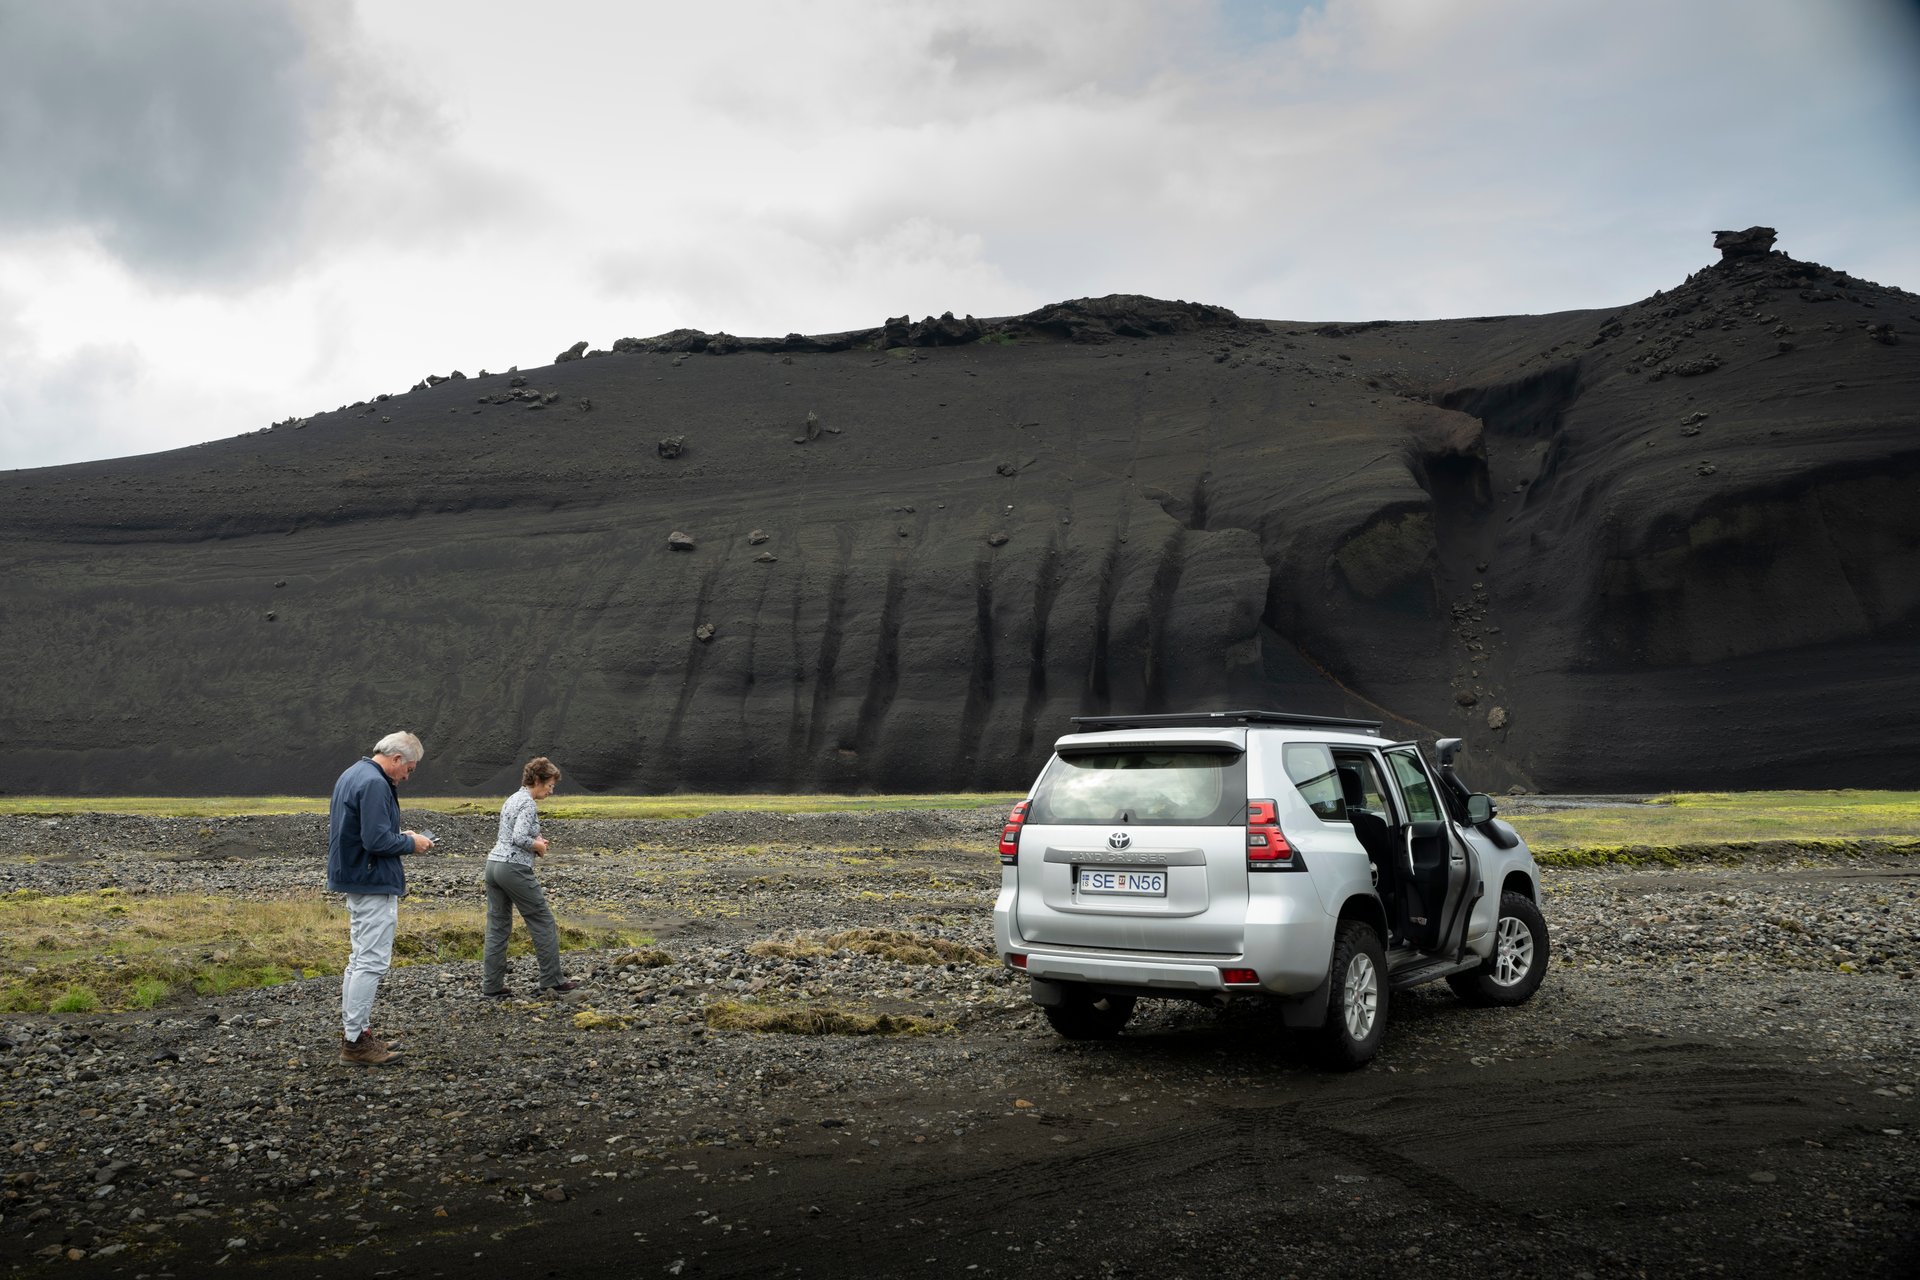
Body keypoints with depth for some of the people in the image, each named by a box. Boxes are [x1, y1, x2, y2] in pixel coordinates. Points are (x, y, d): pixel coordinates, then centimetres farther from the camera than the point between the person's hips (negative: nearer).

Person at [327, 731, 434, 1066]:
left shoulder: (351, 774, 13)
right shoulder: (375, 784, -20)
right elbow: (377, 840, -24)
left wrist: (400, 834, 11)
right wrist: (410, 843, -8)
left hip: (354, 881, 11)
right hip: (375, 886, -11)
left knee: (359, 959, 17)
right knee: (372, 963, -6)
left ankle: (353, 1030, 23)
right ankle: (355, 1041, -3)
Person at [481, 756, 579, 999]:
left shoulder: (512, 799, 17)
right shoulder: (529, 803, -13)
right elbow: (519, 838, -24)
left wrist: (536, 842, 11)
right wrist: (539, 846, -6)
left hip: (494, 863, 9)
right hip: (514, 869, -9)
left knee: (497, 927, 9)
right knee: (543, 922, 3)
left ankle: (492, 986, 10)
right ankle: (552, 979, 9)